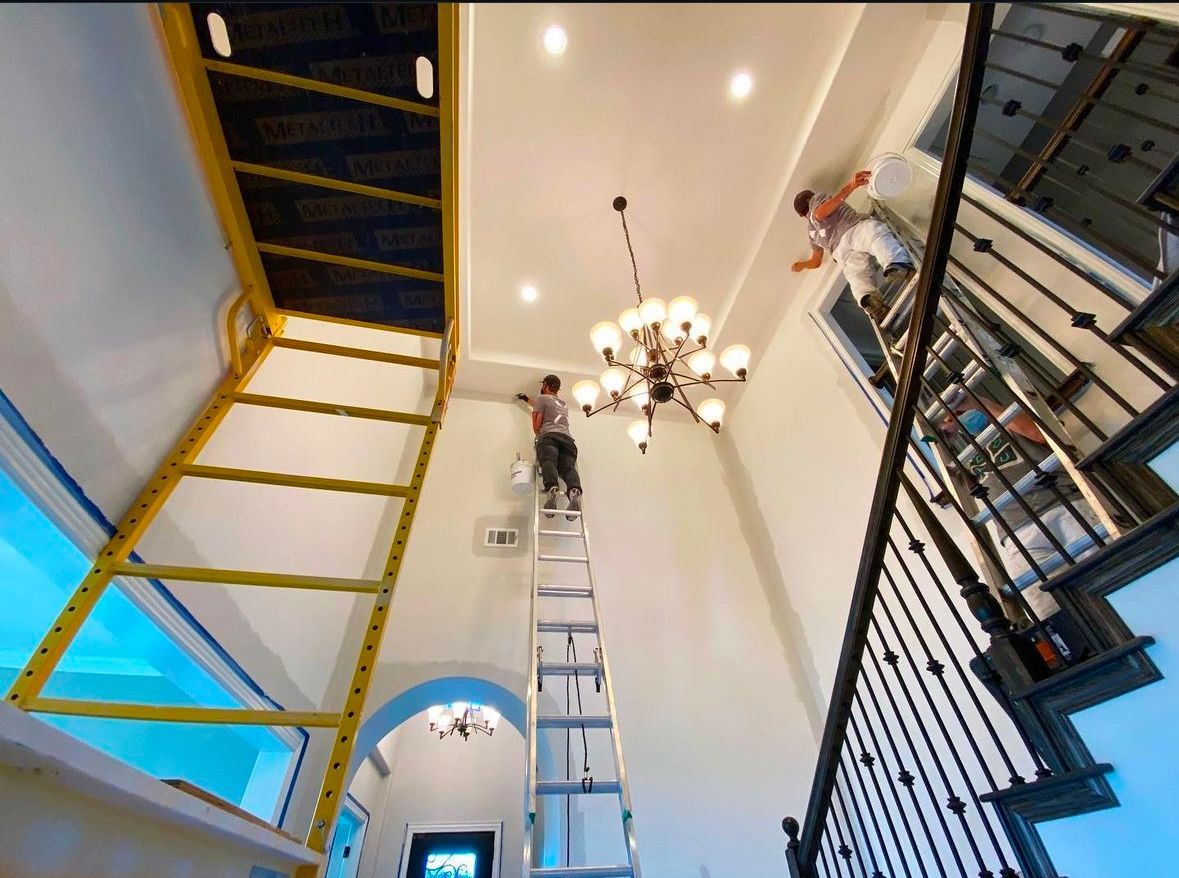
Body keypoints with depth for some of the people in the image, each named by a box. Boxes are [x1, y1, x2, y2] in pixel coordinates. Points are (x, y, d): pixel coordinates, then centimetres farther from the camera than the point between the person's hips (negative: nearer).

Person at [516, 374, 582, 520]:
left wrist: (539, 437, 28)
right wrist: (527, 398, 76)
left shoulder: (542, 398, 21)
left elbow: (536, 423, 9)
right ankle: (574, 491, -49)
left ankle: (551, 489, -58)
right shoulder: (563, 404, 42)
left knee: (548, 461, -28)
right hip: (567, 437, 5)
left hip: (549, 435, -5)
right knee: (568, 467, -17)